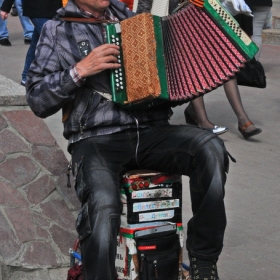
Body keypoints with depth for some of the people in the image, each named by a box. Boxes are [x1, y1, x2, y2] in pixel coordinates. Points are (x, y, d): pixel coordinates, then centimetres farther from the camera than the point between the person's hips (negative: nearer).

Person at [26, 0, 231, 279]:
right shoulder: (57, 30, 9)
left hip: (151, 133, 4)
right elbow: (37, 100, 2)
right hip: (96, 141, -3)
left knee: (210, 148, -26)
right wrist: (80, 70, -10)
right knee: (102, 206, -35)